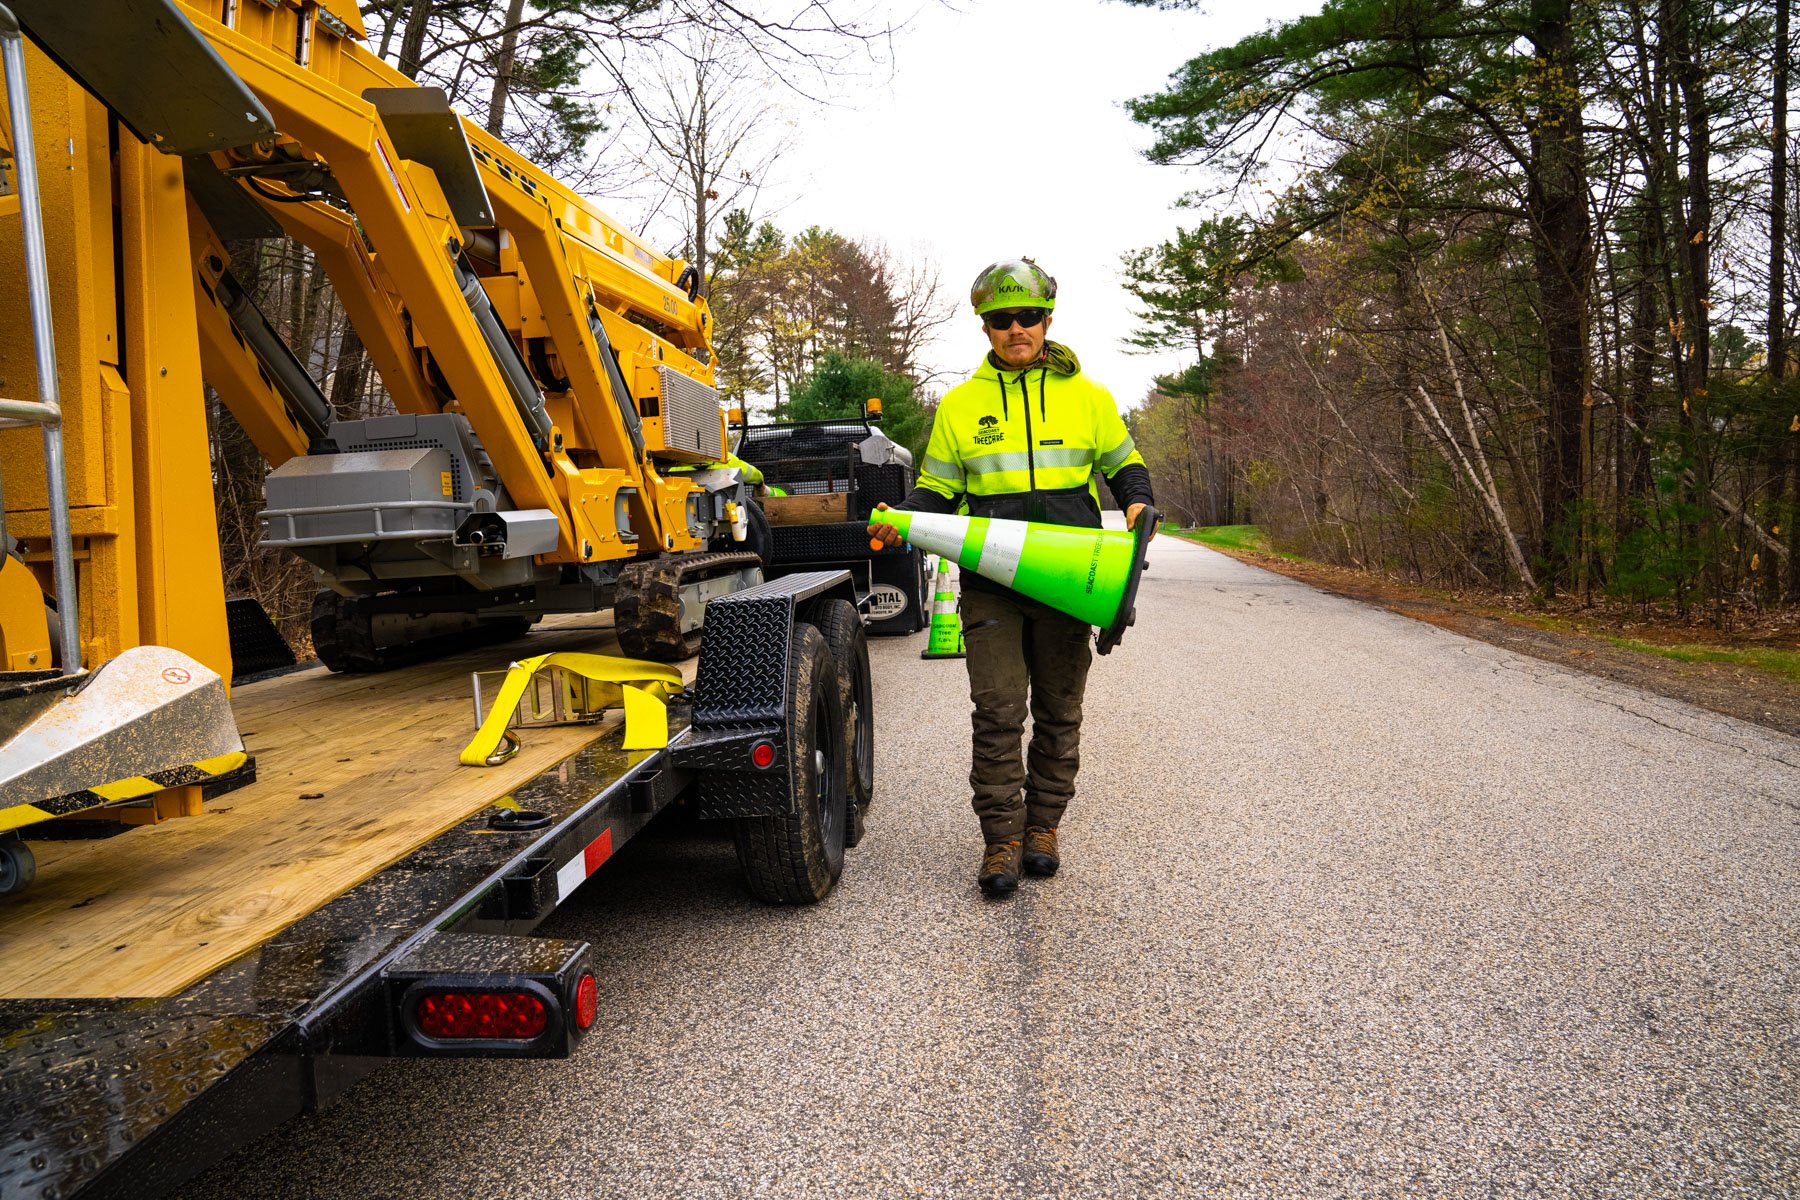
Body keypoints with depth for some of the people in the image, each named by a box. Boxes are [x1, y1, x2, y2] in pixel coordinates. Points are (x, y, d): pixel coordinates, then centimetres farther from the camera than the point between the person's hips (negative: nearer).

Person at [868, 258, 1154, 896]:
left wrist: (1137, 503, -3)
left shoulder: (1086, 396, 9)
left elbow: (1124, 463, 18)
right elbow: (937, 488, 13)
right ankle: (1002, 838, 5)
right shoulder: (960, 404, 9)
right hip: (990, 579, -1)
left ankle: (1043, 827, 22)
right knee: (997, 710, -5)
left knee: (1058, 711, 9)